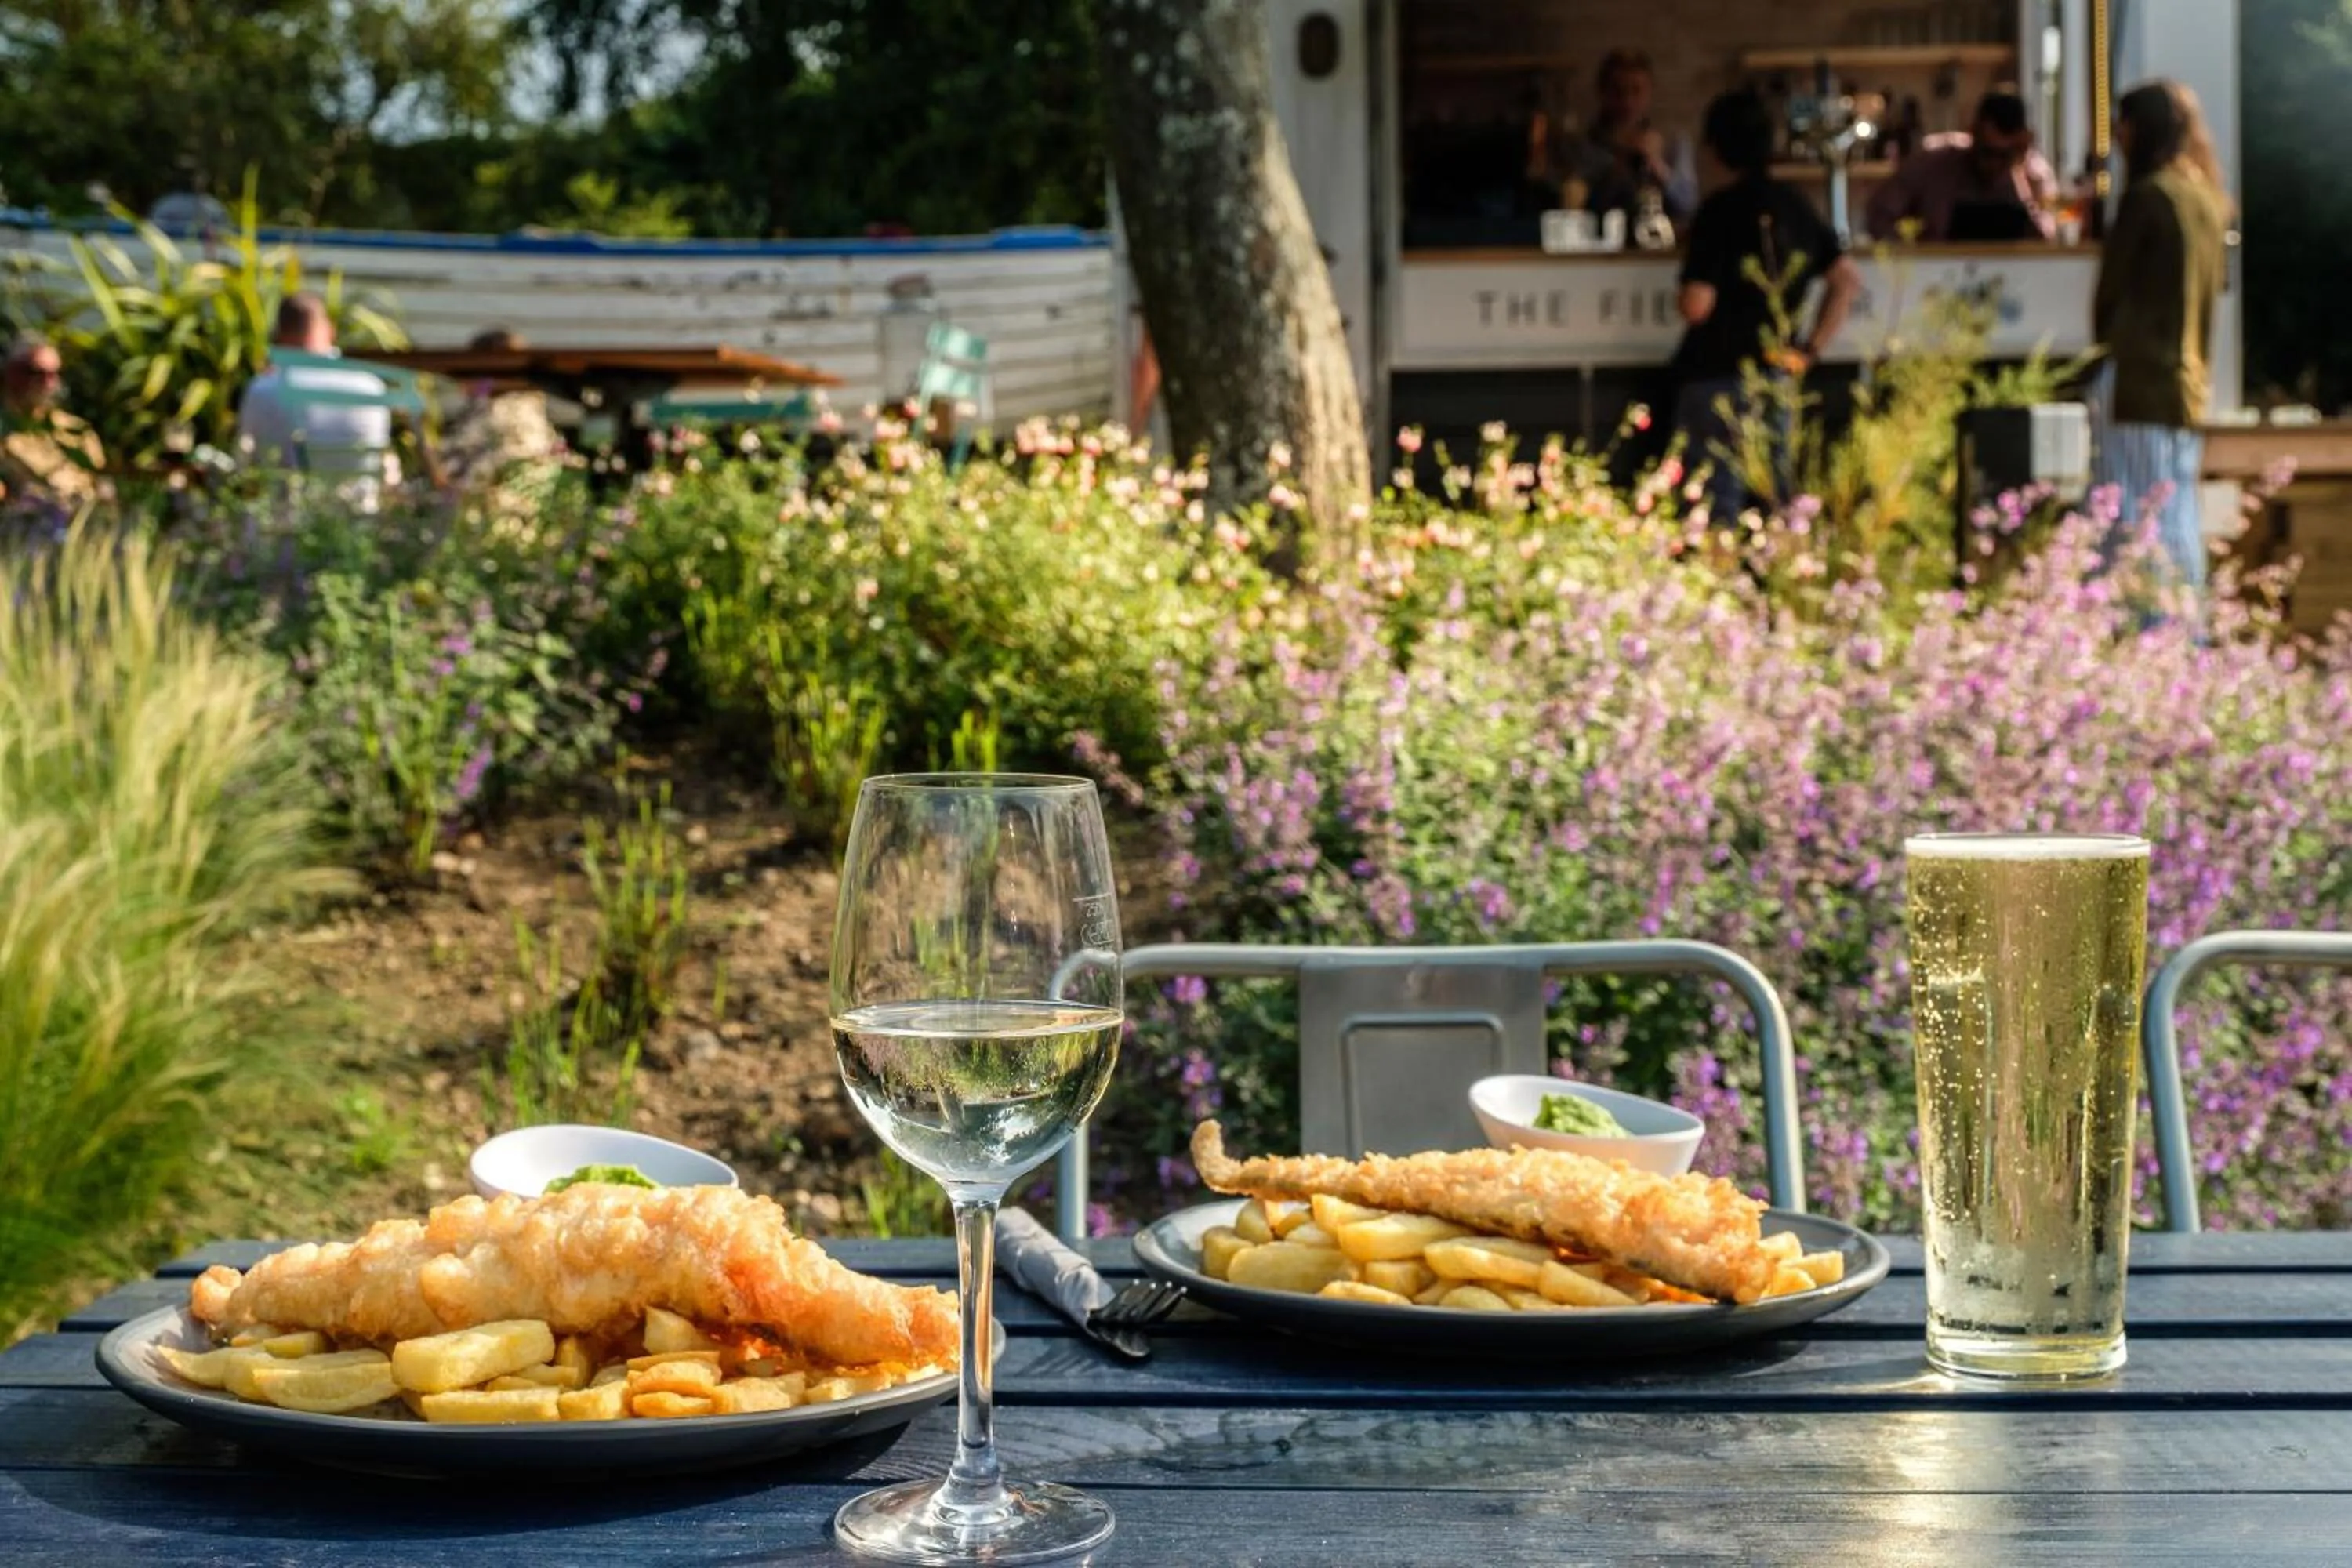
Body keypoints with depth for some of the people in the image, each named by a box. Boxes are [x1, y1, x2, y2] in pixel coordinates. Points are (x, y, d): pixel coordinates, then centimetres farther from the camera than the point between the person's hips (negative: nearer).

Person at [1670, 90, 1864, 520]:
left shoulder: (1719, 211, -12)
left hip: (1715, 375, -6)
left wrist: (1684, 295, 5)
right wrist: (1811, 349, 11)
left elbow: (1697, 305, -18)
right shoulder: (1797, 206, 7)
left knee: (1719, 506, -2)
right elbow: (1848, 279, 10)